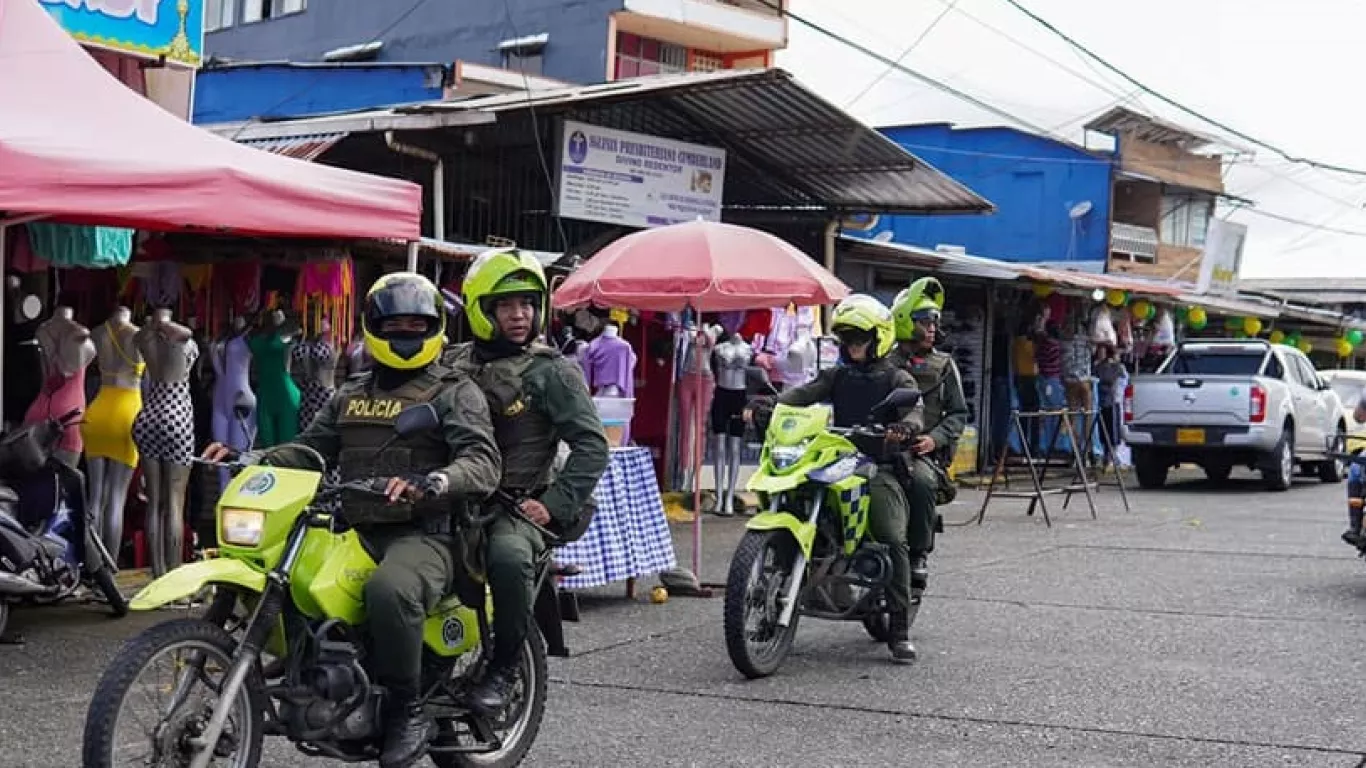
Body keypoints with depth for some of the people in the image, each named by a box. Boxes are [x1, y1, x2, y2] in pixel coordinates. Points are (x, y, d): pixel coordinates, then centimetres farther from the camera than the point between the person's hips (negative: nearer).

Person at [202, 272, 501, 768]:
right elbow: (311, 448, 23)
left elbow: (483, 461, -11)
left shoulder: (455, 392, 3)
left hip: (423, 534, -6)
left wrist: (431, 482, -32)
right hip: (354, 531, 6)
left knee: (389, 591, -38)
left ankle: (408, 712, -19)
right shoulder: (351, 394, 24)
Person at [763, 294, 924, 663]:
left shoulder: (896, 378, 10)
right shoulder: (837, 376, 21)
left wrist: (904, 427, -34)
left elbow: (914, 409, -9)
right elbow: (804, 393, 5)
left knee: (893, 541, -20)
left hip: (880, 463, -4)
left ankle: (900, 631, -18)